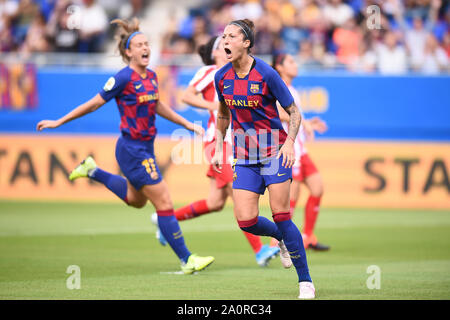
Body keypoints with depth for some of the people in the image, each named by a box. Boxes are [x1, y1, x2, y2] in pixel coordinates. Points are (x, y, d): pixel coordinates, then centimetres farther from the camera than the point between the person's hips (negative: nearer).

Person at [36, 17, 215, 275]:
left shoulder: (151, 76, 6)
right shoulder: (124, 78, -17)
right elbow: (94, 104, -8)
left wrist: (188, 124, 23)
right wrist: (58, 122, -3)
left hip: (145, 148, 9)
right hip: (133, 150, -9)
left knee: (136, 200, 28)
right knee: (164, 202, -8)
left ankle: (93, 171, 38)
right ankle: (187, 259, -3)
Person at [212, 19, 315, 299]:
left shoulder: (266, 74, -13)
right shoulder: (222, 77, 1)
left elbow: (294, 113, -6)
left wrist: (290, 142, -20)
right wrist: (218, 148, 14)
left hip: (275, 151, -4)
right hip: (244, 157, 5)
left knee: (281, 216, -11)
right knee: (246, 220, -7)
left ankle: (306, 282, 0)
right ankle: (283, 239, 26)